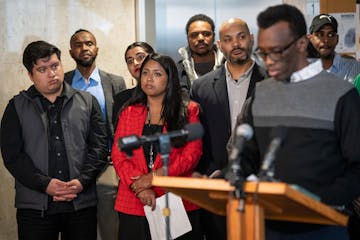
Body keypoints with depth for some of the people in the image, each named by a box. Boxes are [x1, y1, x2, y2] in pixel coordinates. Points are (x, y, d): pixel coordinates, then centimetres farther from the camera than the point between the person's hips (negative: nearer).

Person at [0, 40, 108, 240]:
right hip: (35, 207, -1)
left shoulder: (87, 102, 10)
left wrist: (82, 181, -10)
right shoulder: (17, 107, 7)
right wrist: (45, 184, -13)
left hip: (82, 203, 1)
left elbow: (99, 145, 4)